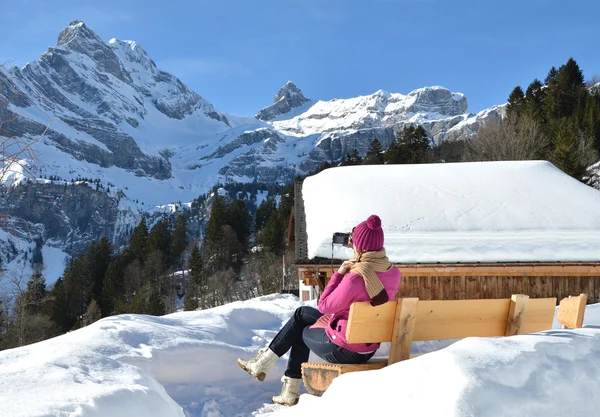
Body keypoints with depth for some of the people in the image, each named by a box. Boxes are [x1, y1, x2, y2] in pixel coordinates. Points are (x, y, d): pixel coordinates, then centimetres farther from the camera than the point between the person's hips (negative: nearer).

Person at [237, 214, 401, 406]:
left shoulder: (355, 278, -29)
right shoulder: (394, 273, -6)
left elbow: (325, 306, -16)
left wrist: (339, 274, -8)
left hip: (344, 349, -7)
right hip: (369, 347, 7)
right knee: (302, 313, 22)